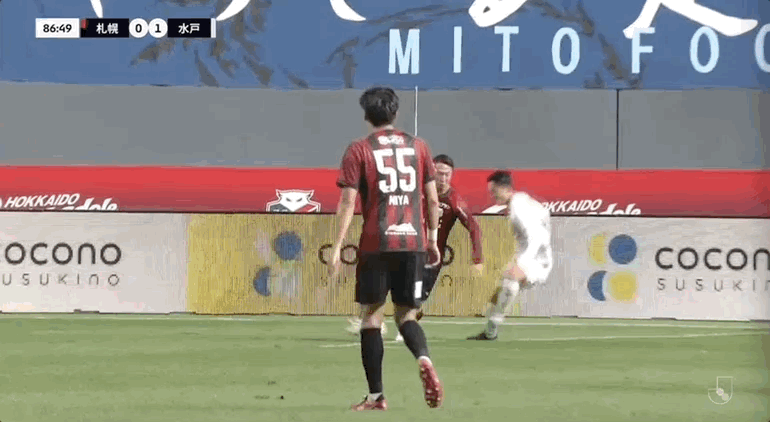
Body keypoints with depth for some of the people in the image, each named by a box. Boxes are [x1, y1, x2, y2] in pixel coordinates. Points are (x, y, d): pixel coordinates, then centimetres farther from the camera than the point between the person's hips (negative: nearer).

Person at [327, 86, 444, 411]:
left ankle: (376, 396, 4)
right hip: (413, 242, 3)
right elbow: (432, 199, 10)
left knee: (372, 315, 7)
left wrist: (338, 247, -7)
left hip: (376, 244, -3)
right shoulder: (418, 147, 9)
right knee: (406, 315, 12)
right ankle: (423, 358, -21)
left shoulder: (359, 151, 0)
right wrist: (432, 239, 20)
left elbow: (347, 202, -6)